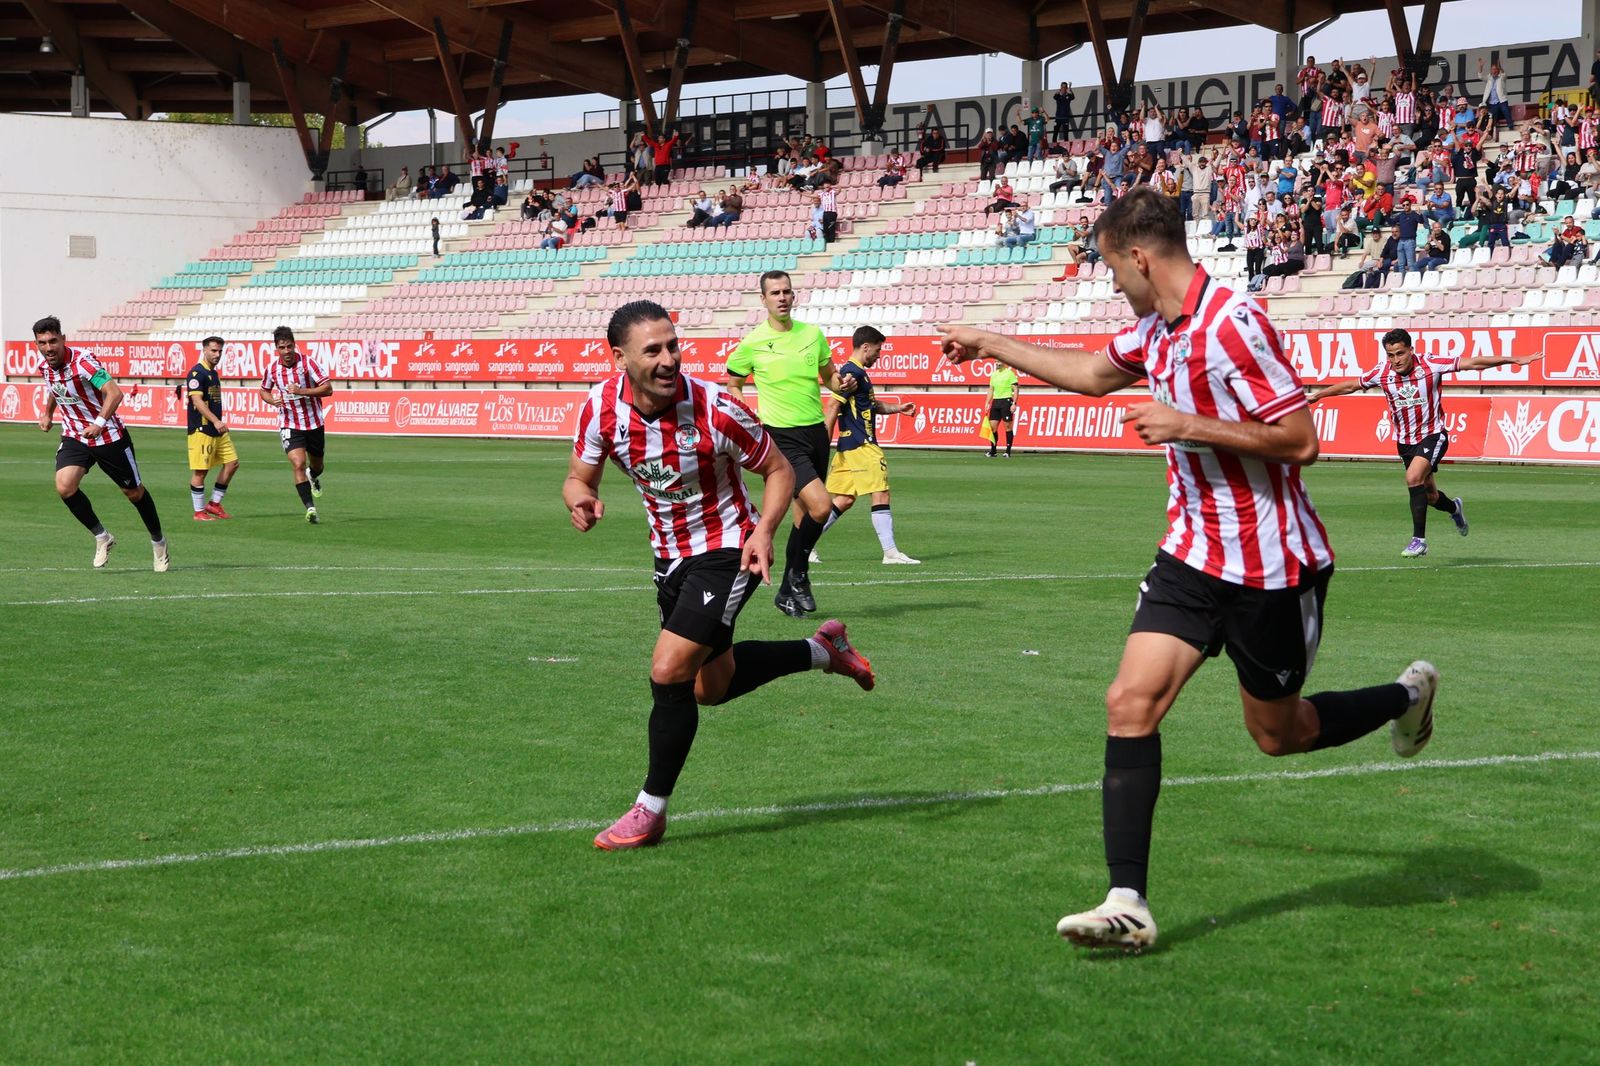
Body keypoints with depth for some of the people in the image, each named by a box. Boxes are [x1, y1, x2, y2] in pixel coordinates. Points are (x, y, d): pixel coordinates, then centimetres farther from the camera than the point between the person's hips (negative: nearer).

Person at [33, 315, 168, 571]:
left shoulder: (82, 360, -25)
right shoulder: (44, 365, -3)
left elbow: (114, 392, -34)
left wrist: (99, 423, -44)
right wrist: (47, 413, 21)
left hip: (109, 436, -5)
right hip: (74, 437, 5)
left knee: (134, 492, 8)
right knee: (64, 486, -20)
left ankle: (158, 542, 31)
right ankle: (101, 537, -1)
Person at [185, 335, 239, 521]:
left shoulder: (213, 373, 17)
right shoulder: (197, 372, -12)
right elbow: (197, 401, -21)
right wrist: (216, 421, -27)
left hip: (217, 430, 9)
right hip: (201, 429, -9)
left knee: (232, 462, 7)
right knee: (200, 471, -4)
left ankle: (214, 504, 16)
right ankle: (199, 512, 3)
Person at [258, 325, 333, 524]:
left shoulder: (307, 362, -13)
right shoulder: (271, 369, -4)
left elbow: (328, 388, -16)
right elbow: (264, 391, 15)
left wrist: (302, 391, -28)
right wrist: (272, 400, -8)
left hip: (313, 423, 0)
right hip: (289, 424, 0)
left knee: (317, 465, 18)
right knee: (299, 464, -20)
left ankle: (313, 478, 55)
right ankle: (310, 507, -20)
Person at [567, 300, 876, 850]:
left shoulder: (715, 409, -26)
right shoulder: (602, 405, -15)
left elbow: (779, 470, -12)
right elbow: (578, 478, -2)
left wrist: (764, 530, -28)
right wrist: (580, 500, -26)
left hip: (727, 551, -6)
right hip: (670, 553, 6)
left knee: (670, 672, -19)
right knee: (711, 685, 20)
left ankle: (650, 811, -1)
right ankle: (823, 649, 43)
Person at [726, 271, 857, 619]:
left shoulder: (813, 334, 6)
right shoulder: (752, 344, -5)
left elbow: (829, 375, 19)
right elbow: (733, 385, 9)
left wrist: (842, 384, -3)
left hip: (816, 431, 5)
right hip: (782, 436, -5)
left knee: (805, 515, 11)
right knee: (821, 505, -21)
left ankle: (788, 591, 25)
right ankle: (799, 574, 1)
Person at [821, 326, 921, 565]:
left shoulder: (859, 373, 19)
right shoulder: (852, 372, -13)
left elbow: (872, 405, 34)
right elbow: (833, 406, -19)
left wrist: (897, 408, 24)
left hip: (849, 446, 10)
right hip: (862, 446, -10)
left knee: (845, 500, 12)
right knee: (881, 495, -7)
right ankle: (891, 552, -7)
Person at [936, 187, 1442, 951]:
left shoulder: (1232, 323, -21)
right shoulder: (1156, 329, 7)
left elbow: (1300, 439, -23)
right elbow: (1090, 373, 27)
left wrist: (1188, 425, -24)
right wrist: (988, 344, 32)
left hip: (1270, 567, -7)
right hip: (1192, 555, 7)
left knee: (1278, 736, 10)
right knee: (1130, 703, -9)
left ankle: (1408, 696, 38)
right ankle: (1128, 903, -10)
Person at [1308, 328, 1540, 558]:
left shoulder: (1430, 365, -16)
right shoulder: (1381, 372, -8)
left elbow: (1472, 363, -14)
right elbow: (1351, 386, 9)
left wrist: (1512, 360, -17)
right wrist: (1317, 395, 14)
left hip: (1432, 435, -4)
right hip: (1404, 441, 4)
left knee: (1413, 478, -28)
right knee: (1429, 495, 14)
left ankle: (1419, 539, -21)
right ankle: (1454, 508, 51)